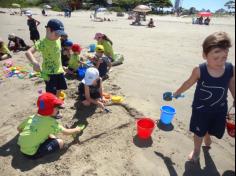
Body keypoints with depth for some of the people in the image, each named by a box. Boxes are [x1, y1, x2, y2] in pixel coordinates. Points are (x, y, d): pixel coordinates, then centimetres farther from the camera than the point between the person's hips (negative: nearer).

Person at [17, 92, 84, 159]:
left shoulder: (32, 117, 3)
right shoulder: (51, 122, -14)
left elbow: (19, 128, 13)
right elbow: (66, 132, -8)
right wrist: (77, 130, 9)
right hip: (32, 153, -7)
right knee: (60, 142, -7)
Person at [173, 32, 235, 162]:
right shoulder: (199, 70, -24)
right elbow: (188, 83, -6)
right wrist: (177, 93, 7)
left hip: (220, 109, 3)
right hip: (201, 109, -3)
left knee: (212, 130, 24)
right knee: (199, 132, 14)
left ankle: (207, 137, 62)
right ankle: (196, 150, 43)